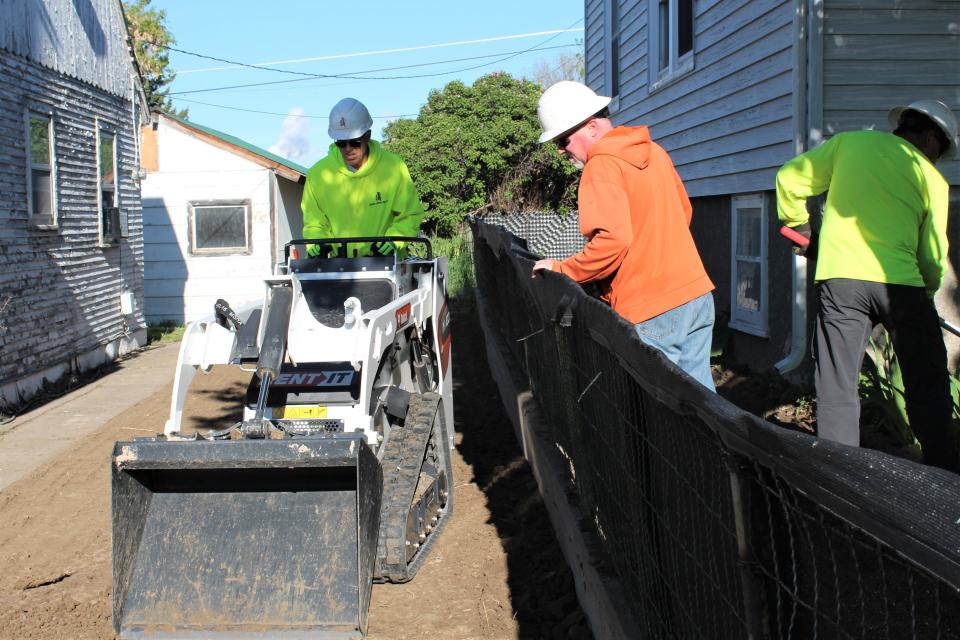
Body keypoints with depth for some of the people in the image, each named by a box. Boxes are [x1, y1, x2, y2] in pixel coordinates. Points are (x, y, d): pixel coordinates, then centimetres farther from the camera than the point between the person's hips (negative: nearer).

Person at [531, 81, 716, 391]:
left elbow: (612, 240, -24)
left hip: (651, 314, -8)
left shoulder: (601, 165, -13)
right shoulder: (654, 151, 13)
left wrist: (562, 269, -12)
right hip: (697, 296, 8)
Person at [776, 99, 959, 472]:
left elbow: (790, 178, 12)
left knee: (837, 386, 4)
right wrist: (927, 289, 26)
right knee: (927, 383, 15)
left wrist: (797, 223, 27)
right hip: (900, 283, 0)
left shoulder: (850, 142, 9)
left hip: (840, 278, 1)